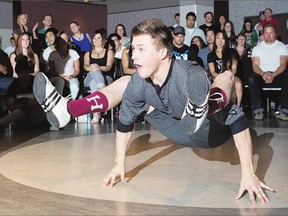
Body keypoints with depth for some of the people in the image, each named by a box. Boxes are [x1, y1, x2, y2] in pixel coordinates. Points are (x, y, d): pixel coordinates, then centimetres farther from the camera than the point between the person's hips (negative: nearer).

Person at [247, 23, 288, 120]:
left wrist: (273, 75, -23)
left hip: (277, 74, -1)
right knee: (251, 79, -32)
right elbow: (255, 66, 1)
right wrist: (263, 74, -23)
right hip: (262, 75, 1)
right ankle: (258, 110, -30)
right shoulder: (257, 48, 12)